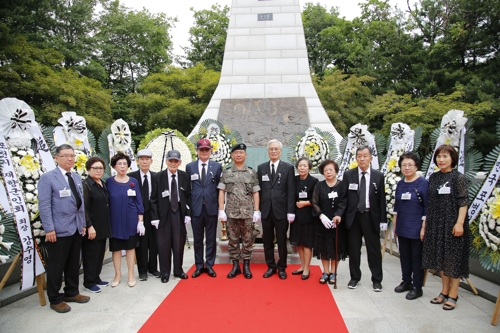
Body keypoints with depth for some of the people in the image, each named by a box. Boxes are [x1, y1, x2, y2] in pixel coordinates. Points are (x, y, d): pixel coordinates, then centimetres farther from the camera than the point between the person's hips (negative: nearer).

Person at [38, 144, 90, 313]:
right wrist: (49, 229, -17)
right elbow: (44, 205, -12)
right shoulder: (48, 178, -8)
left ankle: (72, 292, 32)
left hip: (76, 229, 6)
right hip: (58, 230, -6)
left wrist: (83, 223, 11)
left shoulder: (77, 177, 12)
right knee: (56, 266, 6)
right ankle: (55, 299, 21)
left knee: (74, 264, 16)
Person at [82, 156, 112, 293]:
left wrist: (107, 225, 16)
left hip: (103, 227, 8)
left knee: (100, 253, 16)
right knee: (91, 255, 4)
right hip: (92, 227, -8)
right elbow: (84, 208, -18)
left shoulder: (103, 184, 11)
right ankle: (88, 282, 17)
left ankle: (96, 278, 29)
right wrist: (89, 226, -21)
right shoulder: (86, 185, -13)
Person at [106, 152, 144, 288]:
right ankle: (117, 274, 25)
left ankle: (131, 274, 22)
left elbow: (139, 202, 0)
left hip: (131, 220, 0)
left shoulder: (133, 182, -1)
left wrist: (141, 221, -4)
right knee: (116, 248, 9)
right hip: (115, 220, 0)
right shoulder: (109, 182, -1)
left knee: (130, 247, 10)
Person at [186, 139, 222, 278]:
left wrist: (220, 206, -1)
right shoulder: (190, 167, 6)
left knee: (211, 239, 8)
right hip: (196, 208, 1)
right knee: (197, 239, 10)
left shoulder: (217, 166, 4)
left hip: (211, 208, 0)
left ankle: (209, 265, 21)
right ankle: (199, 266, 23)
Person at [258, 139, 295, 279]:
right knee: (267, 240, 11)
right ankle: (271, 266, 25)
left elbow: (291, 191, -4)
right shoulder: (261, 168, 8)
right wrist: (257, 209, 2)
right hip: (266, 210, 2)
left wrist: (291, 211, -9)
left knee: (282, 241, 8)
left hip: (281, 210, -2)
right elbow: (259, 190, 6)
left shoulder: (288, 167, 0)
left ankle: (281, 268, 23)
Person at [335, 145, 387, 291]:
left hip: (371, 217, 0)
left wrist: (383, 220, -2)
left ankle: (377, 279, 24)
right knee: (353, 250, 10)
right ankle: (354, 277, 26)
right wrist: (339, 213, -13)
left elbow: (382, 200, 0)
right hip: (353, 216, 1)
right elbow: (344, 197, -1)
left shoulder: (378, 176, 0)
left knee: (374, 250, 9)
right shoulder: (348, 175, -1)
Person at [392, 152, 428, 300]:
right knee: (404, 255, 15)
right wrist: (395, 225, 12)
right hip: (402, 227, 6)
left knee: (416, 257, 6)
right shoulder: (400, 184, 6)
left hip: (416, 228, -5)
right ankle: (406, 281, 31)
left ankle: (417, 287, 19)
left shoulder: (423, 183, -10)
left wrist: (423, 228, -14)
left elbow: (427, 208, -11)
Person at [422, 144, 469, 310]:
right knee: (441, 257, 13)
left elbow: (463, 202, -10)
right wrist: (426, 222, 8)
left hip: (452, 222, -5)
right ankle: (444, 291, 25)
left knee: (454, 257, 4)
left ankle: (453, 295, 15)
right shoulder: (433, 177, 8)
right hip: (436, 223, 5)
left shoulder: (458, 177, -6)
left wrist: (459, 223, -18)